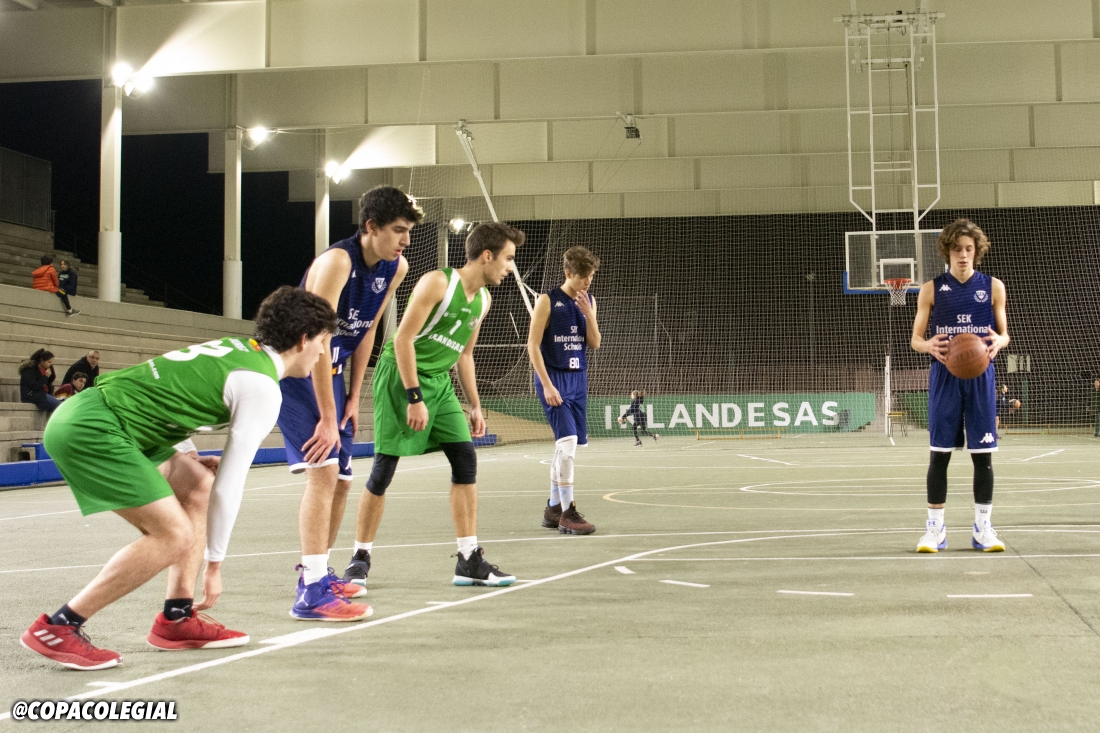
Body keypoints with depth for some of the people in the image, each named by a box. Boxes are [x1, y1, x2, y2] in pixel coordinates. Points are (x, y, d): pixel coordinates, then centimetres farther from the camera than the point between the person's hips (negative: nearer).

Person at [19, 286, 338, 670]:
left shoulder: (238, 348, 17)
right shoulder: (262, 388, -10)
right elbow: (229, 485, -9)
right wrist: (214, 563, 0)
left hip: (85, 410, 10)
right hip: (91, 428, -10)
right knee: (176, 537, -13)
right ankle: (56, 628, -6)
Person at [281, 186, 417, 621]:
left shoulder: (397, 268, -1)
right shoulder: (337, 262, -25)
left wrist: (353, 398, 7)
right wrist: (326, 417, -26)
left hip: (331, 372, 8)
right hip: (295, 371, -8)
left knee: (341, 479, 12)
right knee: (323, 469, -21)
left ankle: (317, 574, 30)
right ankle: (311, 594, -20)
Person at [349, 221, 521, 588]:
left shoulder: (483, 298, 8)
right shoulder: (437, 283, -17)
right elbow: (403, 339, -19)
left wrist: (475, 405, 16)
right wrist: (415, 399, -23)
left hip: (438, 382, 8)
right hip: (400, 377, -7)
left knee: (465, 458, -3)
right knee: (384, 467, -5)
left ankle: (469, 561, 2)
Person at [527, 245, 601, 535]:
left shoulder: (588, 301, 9)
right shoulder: (547, 301, -8)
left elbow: (595, 343, 6)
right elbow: (533, 345, -10)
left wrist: (588, 314, -10)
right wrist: (547, 385, -15)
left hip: (578, 379, 7)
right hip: (553, 377, -6)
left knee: (566, 445, 11)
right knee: (567, 440, -16)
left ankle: (553, 508, 22)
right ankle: (567, 513, -12)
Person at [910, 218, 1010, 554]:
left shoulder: (992, 287, 6)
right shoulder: (932, 289, 4)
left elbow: (1005, 333, 11)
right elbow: (915, 339, 5)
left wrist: (999, 341, -14)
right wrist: (928, 345, -19)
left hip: (980, 376, 1)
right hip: (945, 376, -1)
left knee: (983, 454, 2)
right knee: (940, 453, -1)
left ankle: (983, 527, 11)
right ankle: (935, 529, 6)